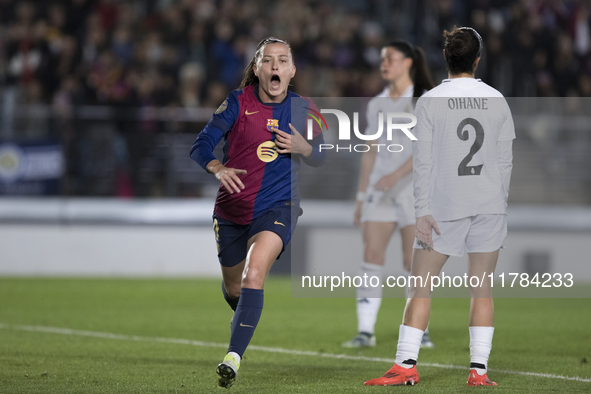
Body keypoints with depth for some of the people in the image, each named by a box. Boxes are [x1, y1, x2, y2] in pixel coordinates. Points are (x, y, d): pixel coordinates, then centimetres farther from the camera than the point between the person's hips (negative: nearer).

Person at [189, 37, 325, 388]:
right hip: (232, 210, 2)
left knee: (254, 272, -27)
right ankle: (246, 319, 54)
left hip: (278, 208, -2)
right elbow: (201, 146, -12)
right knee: (233, 287, 16)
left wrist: (303, 147, -14)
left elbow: (319, 158, 11)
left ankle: (233, 358, -33)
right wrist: (218, 169, -34)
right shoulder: (238, 102, -7)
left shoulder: (303, 109, -1)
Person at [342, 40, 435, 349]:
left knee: (413, 261, -4)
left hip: (415, 187, -4)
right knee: (371, 254, -7)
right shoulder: (376, 105, 13)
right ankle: (365, 331, -7)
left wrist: (397, 174, -24)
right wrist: (361, 197, 12)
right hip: (380, 189, 4)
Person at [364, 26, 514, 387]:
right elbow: (505, 161, 8)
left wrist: (423, 211, -5)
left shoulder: (430, 101, -4)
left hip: (445, 208, -2)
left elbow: (423, 162, -6)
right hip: (490, 205, 3)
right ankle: (479, 370, 1)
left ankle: (406, 365, -2)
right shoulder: (497, 100, 5)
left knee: (421, 288, 3)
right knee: (482, 289, 5)